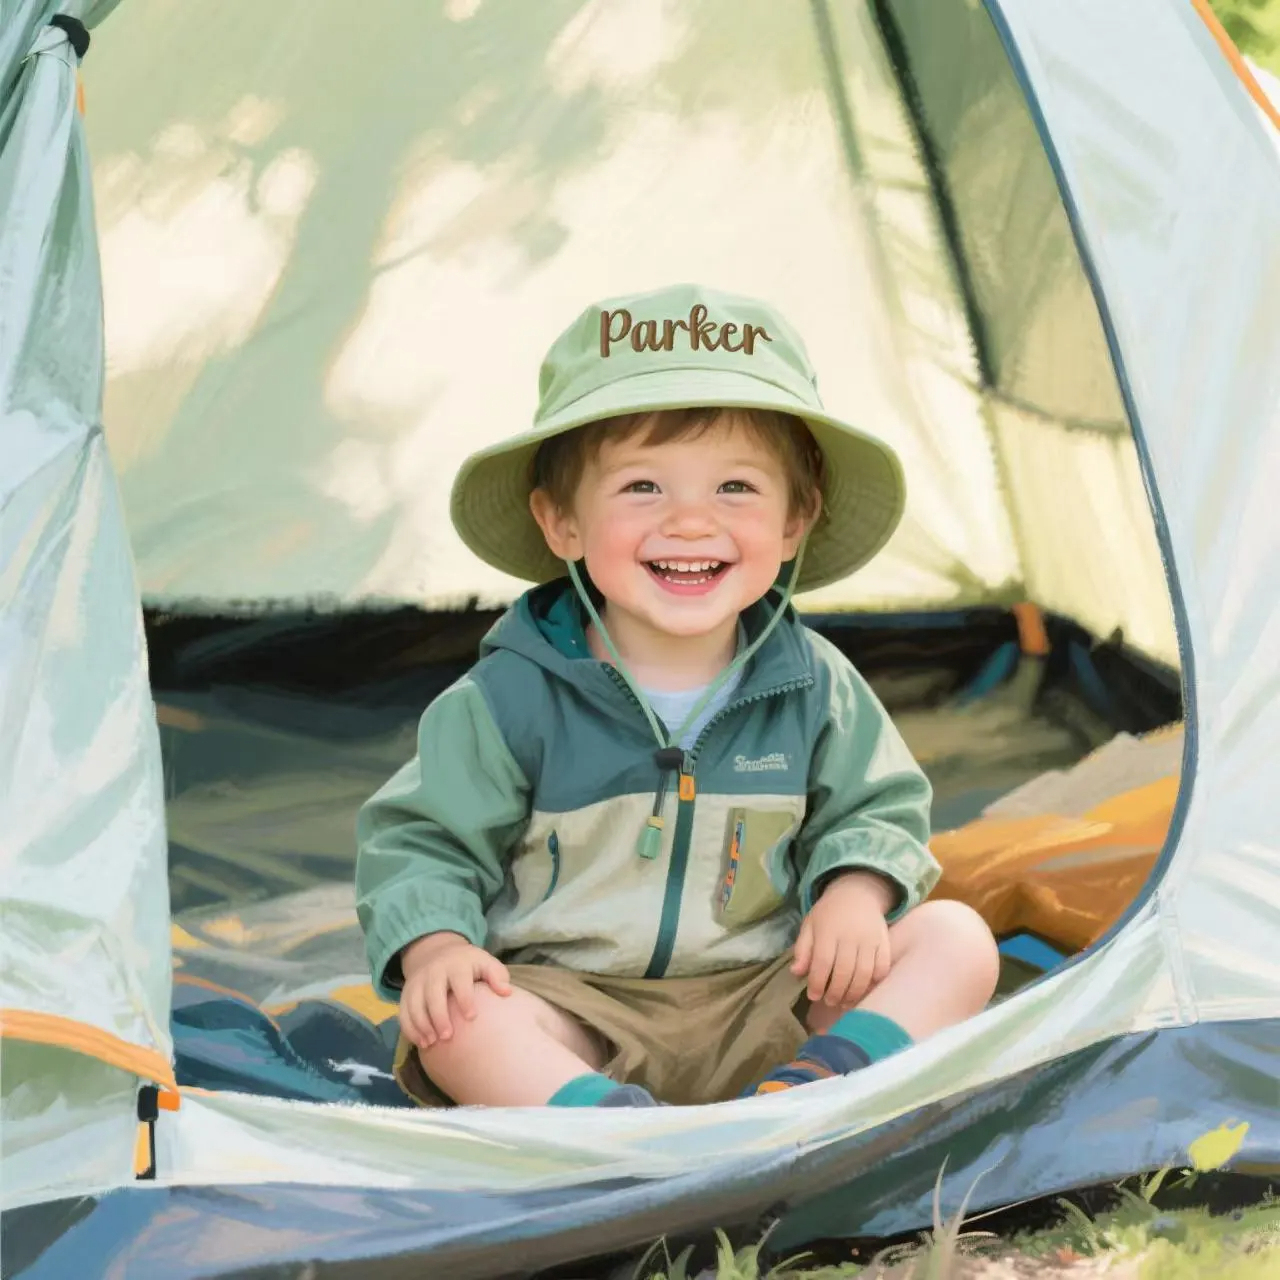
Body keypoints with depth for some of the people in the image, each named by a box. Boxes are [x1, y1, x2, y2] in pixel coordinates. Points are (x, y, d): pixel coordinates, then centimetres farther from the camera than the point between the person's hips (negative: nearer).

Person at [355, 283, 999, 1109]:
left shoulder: (815, 687, 0)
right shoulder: (517, 698, -8)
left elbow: (878, 810, 12)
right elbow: (424, 840, -2)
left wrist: (855, 890, -9)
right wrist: (434, 945, -20)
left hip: (764, 1012, 3)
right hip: (576, 1013, -2)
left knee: (956, 939, -13)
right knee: (456, 1022, -31)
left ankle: (823, 1078, -35)